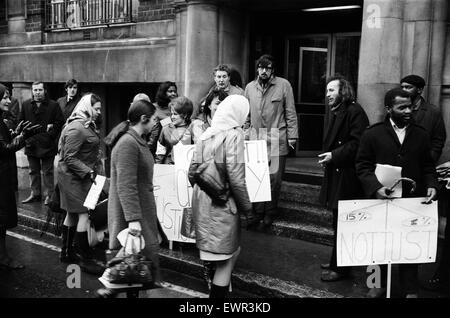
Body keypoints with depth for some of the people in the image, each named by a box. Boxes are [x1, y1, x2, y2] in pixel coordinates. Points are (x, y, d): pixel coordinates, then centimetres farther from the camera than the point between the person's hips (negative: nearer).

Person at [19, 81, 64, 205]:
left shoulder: (53, 105, -3)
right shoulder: (26, 105, 9)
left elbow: (60, 122, -3)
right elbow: (21, 121, 15)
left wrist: (51, 134, -12)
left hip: (47, 144, -4)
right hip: (31, 144, 4)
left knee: (48, 171, 2)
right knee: (34, 171, 12)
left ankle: (50, 194, 11)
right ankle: (35, 194, 22)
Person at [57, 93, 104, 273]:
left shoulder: (87, 125, 13)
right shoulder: (76, 128, -19)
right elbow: (69, 158, -22)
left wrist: (97, 168, 11)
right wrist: (88, 172, -24)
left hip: (81, 176, 11)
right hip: (74, 176, -11)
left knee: (72, 214, 16)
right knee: (83, 214, -9)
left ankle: (67, 252, 27)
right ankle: (85, 258, -3)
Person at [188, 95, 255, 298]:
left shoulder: (206, 134, 7)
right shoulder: (234, 134, -13)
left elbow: (192, 171, 9)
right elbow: (236, 178, -19)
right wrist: (247, 207, -7)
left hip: (201, 202, 7)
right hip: (222, 204, -7)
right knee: (226, 257, 7)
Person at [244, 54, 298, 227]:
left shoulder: (283, 85, -1)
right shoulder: (250, 87, 10)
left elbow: (290, 113, 0)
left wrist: (292, 136, -3)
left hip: (277, 139, -3)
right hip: (255, 137, 3)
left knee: (274, 177, 1)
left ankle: (270, 211, 17)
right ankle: (257, 211, 16)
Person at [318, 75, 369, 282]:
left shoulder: (354, 112, -13)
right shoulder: (333, 114, 16)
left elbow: (357, 143, -20)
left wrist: (334, 155, -20)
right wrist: (327, 156, 7)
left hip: (347, 177, -9)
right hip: (335, 173, 9)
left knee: (342, 224, -2)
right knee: (338, 221, 17)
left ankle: (339, 267, 8)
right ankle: (337, 262, 28)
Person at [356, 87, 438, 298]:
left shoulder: (421, 135, 6)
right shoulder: (372, 134, -1)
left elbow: (428, 166, 11)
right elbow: (362, 166, -2)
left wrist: (431, 185, -7)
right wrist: (375, 187, -17)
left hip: (412, 201, 1)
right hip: (381, 199, -1)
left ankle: (411, 290, 20)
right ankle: (380, 284, 28)